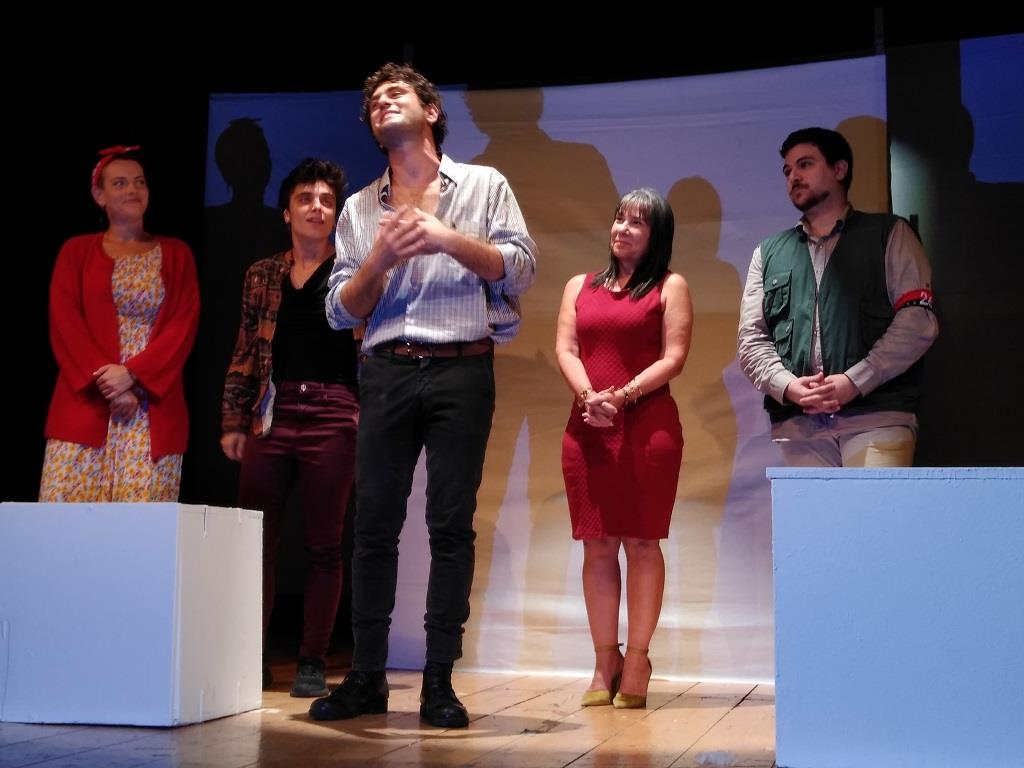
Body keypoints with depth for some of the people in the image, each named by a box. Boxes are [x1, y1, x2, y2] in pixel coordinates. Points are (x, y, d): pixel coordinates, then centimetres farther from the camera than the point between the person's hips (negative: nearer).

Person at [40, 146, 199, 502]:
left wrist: (132, 374, -13)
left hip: (154, 409, 0)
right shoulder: (76, 251, 11)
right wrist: (107, 385, -12)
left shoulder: (175, 254, 12)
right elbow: (65, 325, 1)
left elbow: (183, 325, 1)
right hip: (85, 403, 0)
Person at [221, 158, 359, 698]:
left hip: (332, 415, -2)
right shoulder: (263, 275, 14)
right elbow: (245, 354, 14)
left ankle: (312, 663, 8)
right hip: (270, 414, 2)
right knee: (256, 541, 1)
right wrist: (234, 421, 8)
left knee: (323, 545, 1)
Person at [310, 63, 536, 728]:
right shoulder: (359, 210, 16)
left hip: (462, 371, -2)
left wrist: (446, 238, -12)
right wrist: (381, 259, -9)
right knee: (375, 525, 1)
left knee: (451, 525, -4)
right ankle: (367, 678, 8)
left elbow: (521, 270, -1)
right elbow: (343, 312, 9)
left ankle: (440, 682, 1)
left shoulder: (484, 186, 10)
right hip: (387, 372, 3)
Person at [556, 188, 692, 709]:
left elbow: (674, 357, -3)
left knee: (641, 543, -2)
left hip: (648, 425, -3)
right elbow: (565, 349, 8)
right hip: (587, 428, 3)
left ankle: (636, 660, 3)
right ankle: (604, 662, 8)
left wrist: (623, 397, -15)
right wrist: (589, 398, -11)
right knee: (597, 546, 2)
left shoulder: (670, 287, 8)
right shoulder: (580, 287, 19)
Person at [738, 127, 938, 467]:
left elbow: (918, 321, 1)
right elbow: (751, 339, 15)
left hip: (877, 416, -3)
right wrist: (787, 385, -6)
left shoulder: (889, 234, 13)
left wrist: (854, 382, -10)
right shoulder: (769, 254, 22)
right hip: (797, 425, 3)